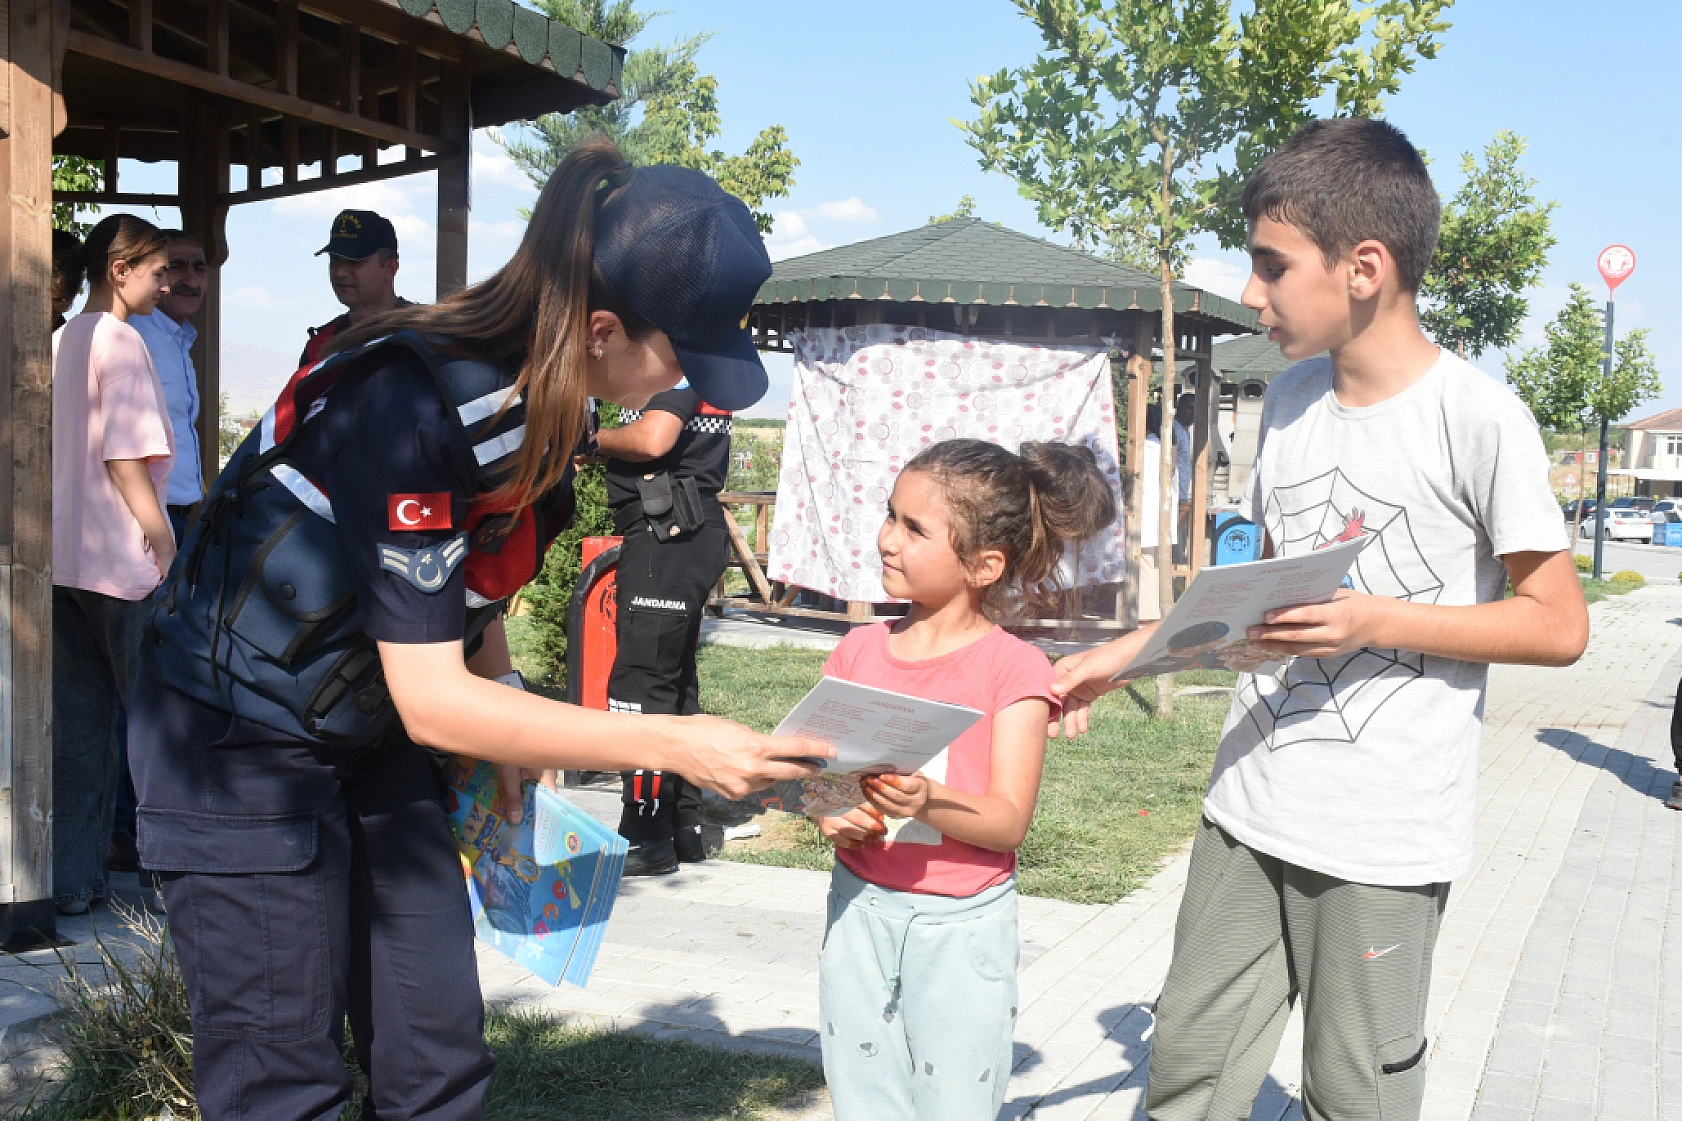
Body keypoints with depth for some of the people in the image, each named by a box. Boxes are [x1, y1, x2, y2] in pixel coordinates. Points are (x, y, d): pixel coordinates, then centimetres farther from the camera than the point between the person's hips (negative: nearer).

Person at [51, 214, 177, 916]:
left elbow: (52, 453, 17)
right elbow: (125, 457, -16)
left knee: (77, 723, 8)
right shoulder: (118, 340, -10)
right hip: (119, 563, -8)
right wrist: (165, 549, -12)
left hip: (61, 560, 8)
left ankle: (71, 882, 11)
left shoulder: (58, 343, 14)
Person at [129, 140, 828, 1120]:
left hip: (373, 739, 7)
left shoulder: (549, 398, -5)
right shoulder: (410, 401, -30)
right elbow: (429, 699, -29)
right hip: (243, 738, -7)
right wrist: (675, 745, -28)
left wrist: (509, 737, 4)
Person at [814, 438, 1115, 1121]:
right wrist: (832, 815, -15)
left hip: (961, 921, -4)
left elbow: (1010, 821, -14)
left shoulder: (1012, 667, -10)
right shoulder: (859, 652, 4)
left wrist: (927, 802, -30)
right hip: (860, 905, 4)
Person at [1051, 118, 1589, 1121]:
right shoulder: (1289, 399, 8)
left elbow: (1560, 626, -10)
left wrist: (1380, 621, -21)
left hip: (1386, 837, -6)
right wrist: (1126, 653, 10)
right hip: (1251, 809, 6)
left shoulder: (1476, 417, -13)